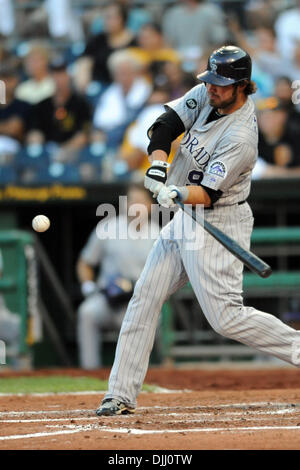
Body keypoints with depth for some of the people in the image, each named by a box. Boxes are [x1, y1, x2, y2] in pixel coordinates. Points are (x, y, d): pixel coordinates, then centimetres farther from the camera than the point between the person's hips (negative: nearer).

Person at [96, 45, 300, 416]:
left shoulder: (241, 137, -24)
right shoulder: (208, 95, -1)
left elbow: (208, 193, -26)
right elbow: (166, 124, -2)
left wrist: (179, 194, -45)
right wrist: (158, 166, -19)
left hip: (219, 222, -8)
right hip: (183, 219, 8)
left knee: (226, 317, -16)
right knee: (143, 299, 7)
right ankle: (121, 395, 13)